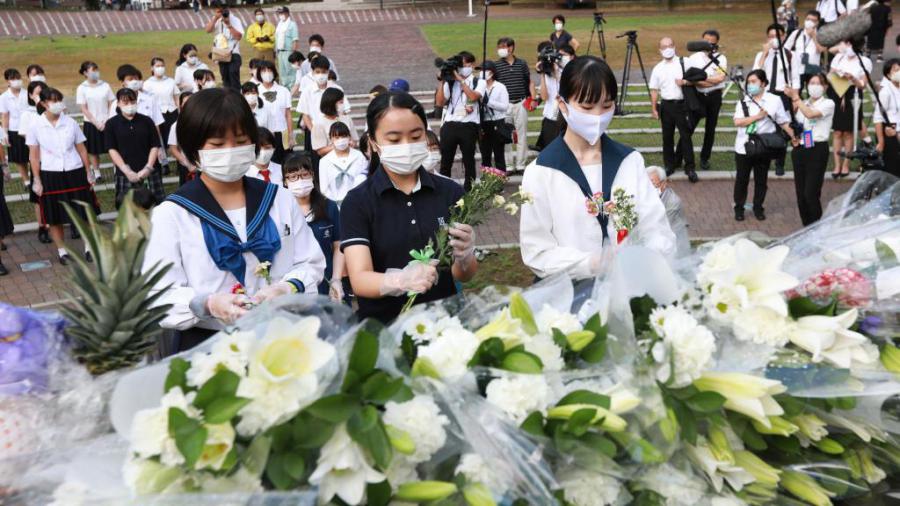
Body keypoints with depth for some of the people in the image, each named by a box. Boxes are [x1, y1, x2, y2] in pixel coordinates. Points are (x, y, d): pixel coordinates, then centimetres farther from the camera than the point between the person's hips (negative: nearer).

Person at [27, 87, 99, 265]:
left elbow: (81, 149, 5)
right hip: (50, 175, -1)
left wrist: (88, 173, 3)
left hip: (74, 172, 1)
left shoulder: (70, 123, -1)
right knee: (54, 216, 8)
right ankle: (61, 250, 22)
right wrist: (37, 180, -2)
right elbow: (34, 155, 0)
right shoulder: (35, 126, -4)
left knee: (84, 212, 6)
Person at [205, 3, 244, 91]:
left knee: (233, 76, -14)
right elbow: (208, 30, -6)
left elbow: (239, 36, -14)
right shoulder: (216, 20, 8)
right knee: (225, 77, 11)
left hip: (233, 54, -5)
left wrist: (229, 25, -18)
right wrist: (215, 18, -14)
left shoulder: (235, 20, -5)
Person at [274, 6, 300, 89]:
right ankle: (284, 86, 19)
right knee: (282, 70, 11)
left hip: (288, 51, -8)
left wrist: (294, 51, -17)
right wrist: (276, 50, 16)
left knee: (290, 69, -10)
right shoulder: (280, 24, 17)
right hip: (280, 51, 8)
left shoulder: (292, 24, -6)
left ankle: (292, 87, -7)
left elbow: (295, 39, -11)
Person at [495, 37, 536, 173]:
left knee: (522, 135, 4)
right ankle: (508, 164, 10)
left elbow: (530, 81, 12)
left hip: (521, 103, 1)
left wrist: (533, 97, 1)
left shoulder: (522, 63, 6)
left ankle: (521, 164, 12)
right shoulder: (496, 65, 1)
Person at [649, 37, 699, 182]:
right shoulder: (657, 69, 7)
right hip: (666, 105, 2)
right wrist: (653, 108, 4)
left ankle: (690, 168, 1)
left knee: (686, 136, -3)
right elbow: (654, 90, 9)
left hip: (681, 104, -2)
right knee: (667, 136, 8)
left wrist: (685, 82, -15)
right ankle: (669, 165, 20)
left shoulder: (683, 63, 1)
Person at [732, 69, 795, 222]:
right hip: (744, 146, 0)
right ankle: (739, 207, 20)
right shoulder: (743, 101, 1)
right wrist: (757, 116, -17)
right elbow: (738, 122, -12)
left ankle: (758, 207, 25)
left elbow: (784, 122, -1)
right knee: (742, 178, 8)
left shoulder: (774, 100, -2)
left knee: (761, 179, 10)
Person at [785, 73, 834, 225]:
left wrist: (795, 97, -17)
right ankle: (806, 226, 16)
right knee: (800, 192, 5)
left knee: (811, 193, -12)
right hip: (800, 149, 6)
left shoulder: (828, 103, -2)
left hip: (817, 150, -6)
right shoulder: (803, 104, 15)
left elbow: (810, 114, -21)